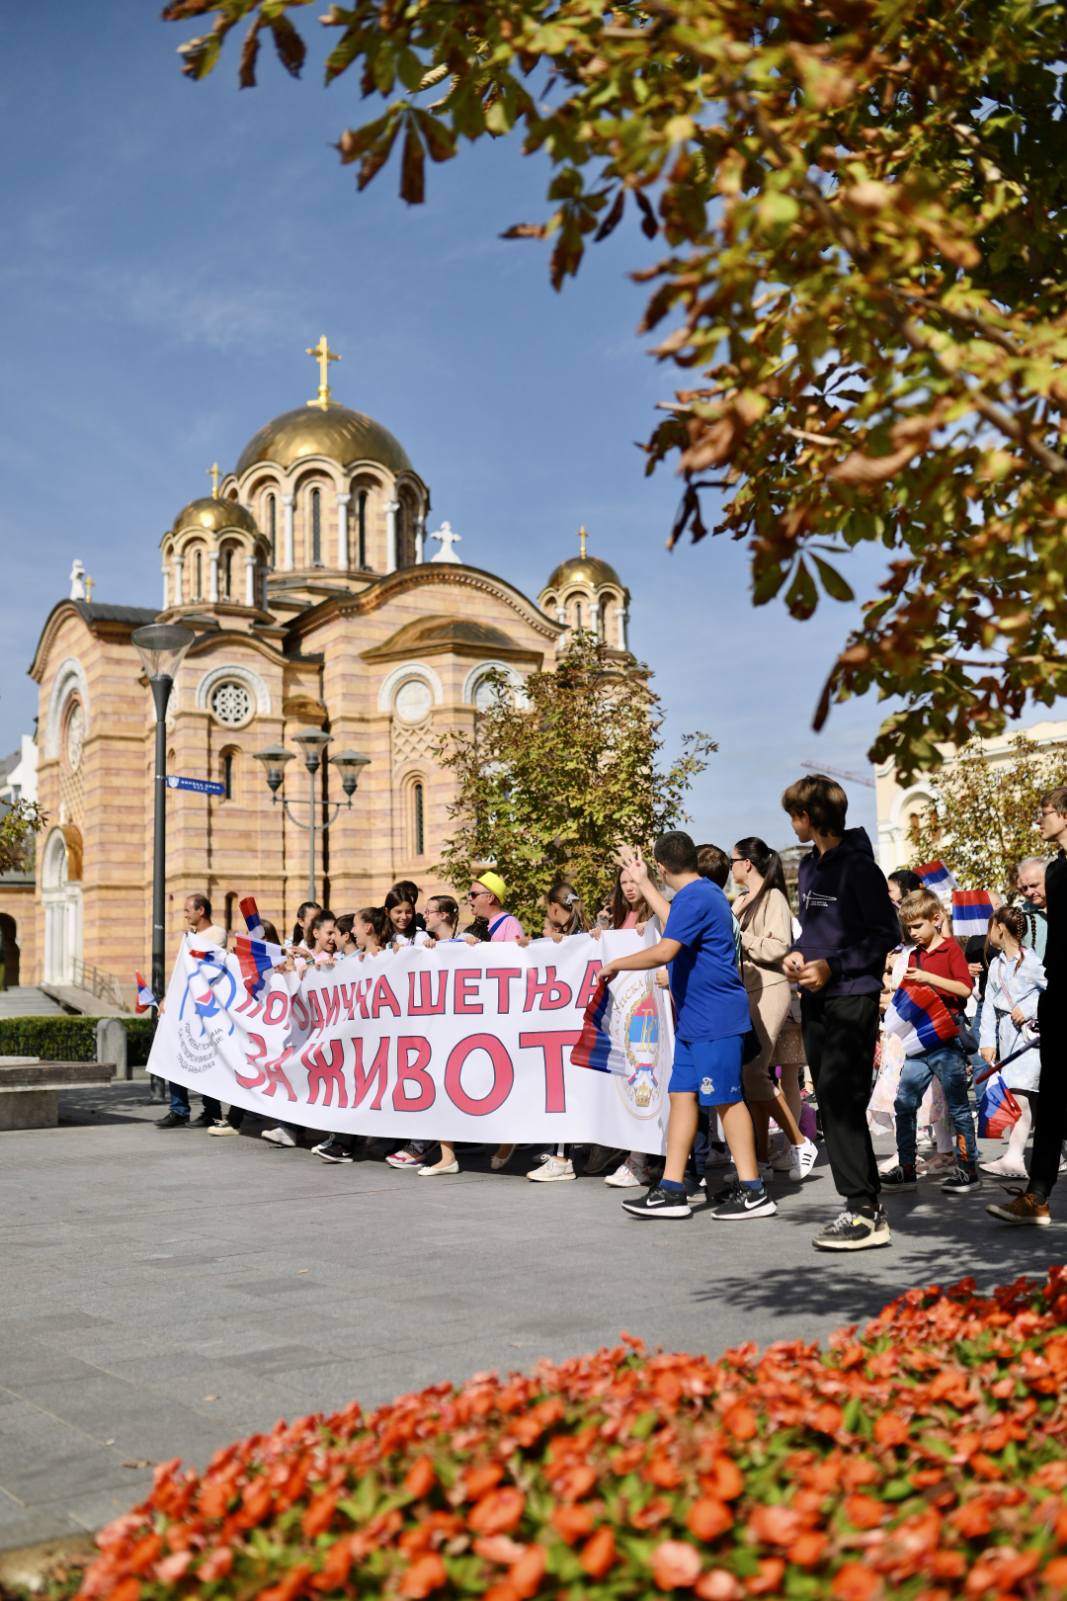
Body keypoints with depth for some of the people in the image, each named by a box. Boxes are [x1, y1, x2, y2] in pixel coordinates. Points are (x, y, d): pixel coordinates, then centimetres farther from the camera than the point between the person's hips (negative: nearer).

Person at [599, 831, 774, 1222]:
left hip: (714, 1018, -10)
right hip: (693, 1017, 10)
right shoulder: (707, 892, 15)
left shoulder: (693, 898, -17)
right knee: (682, 1094, 7)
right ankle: (671, 1190, 8)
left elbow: (664, 951, -26)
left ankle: (753, 1193, 3)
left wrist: (616, 964, -15)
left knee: (726, 1099, -5)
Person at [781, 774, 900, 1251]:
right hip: (816, 1001, 9)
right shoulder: (809, 867, 15)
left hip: (853, 998, -9)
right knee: (832, 1105, 10)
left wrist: (833, 965, -18)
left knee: (842, 1102, -11)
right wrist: (797, 954, 4)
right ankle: (868, 1205, 18)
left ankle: (862, 1211, -6)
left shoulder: (858, 867, -11)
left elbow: (886, 934, -12)